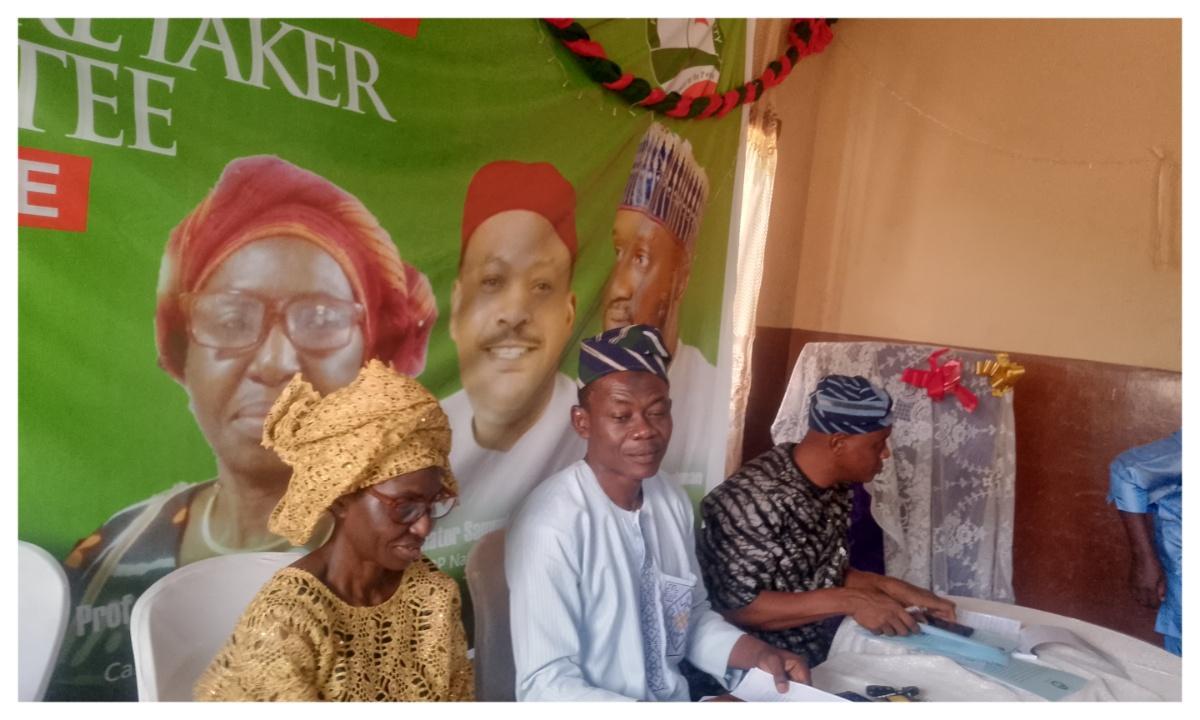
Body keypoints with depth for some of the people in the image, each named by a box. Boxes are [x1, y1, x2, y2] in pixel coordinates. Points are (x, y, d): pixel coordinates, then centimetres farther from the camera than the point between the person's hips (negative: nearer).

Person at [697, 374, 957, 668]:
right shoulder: (753, 498, -26)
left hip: (822, 652, 7)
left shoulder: (834, 486, 0)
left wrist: (889, 586, -6)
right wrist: (849, 601, -26)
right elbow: (737, 607, -24)